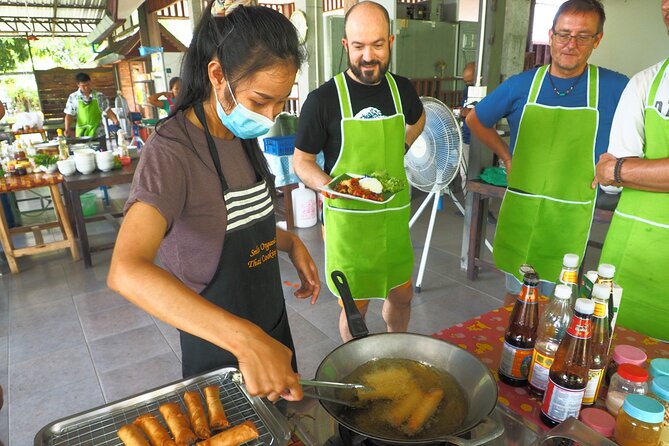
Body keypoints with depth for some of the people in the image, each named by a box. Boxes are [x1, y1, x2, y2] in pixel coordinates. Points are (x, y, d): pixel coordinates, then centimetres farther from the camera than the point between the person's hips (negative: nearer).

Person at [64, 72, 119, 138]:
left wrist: (115, 120, -13)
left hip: (98, 134, 0)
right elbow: (69, 115, 2)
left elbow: (108, 111, 6)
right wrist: (67, 129, -12)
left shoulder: (99, 96, 3)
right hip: (81, 134, 0)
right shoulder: (73, 97, 2)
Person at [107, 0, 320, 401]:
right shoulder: (172, 152, -25)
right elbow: (126, 271, -39)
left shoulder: (246, 136, 0)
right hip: (219, 352, -7)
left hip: (273, 330, 7)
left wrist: (290, 242, -5)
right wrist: (245, 339, -48)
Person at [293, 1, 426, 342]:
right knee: (356, 306, 7)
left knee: (402, 295, 17)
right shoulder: (323, 99, -12)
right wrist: (329, 185, -24)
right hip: (347, 220, -4)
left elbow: (418, 119, 26)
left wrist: (398, 148, 10)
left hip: (394, 215, 5)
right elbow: (301, 161, -5)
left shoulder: (402, 89, 3)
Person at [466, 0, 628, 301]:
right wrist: (506, 156, 5)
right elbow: (475, 120, 12)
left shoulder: (616, 88, -4)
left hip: (570, 218, -1)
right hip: (520, 207, 1)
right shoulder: (521, 85, 0)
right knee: (514, 295, 17)